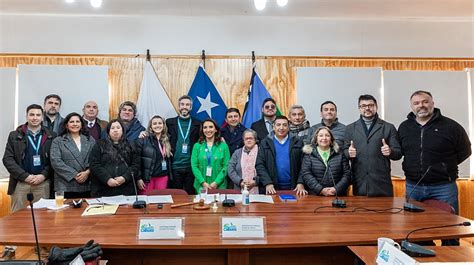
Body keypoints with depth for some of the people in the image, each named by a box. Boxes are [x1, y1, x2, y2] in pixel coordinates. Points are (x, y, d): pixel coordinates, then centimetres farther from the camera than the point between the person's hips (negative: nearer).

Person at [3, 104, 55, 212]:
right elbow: (8, 159, 1)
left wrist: (43, 175, -11)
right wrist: (25, 176, -9)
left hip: (43, 183, 0)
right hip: (20, 183, 1)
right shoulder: (14, 135, 6)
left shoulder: (51, 136, 5)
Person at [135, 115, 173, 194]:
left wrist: (169, 175, 10)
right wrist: (138, 178, -11)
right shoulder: (143, 140, -6)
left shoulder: (166, 141, 9)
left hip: (163, 177, 4)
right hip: (147, 177, -4)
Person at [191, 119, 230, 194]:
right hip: (201, 186, 1)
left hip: (219, 186, -1)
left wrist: (216, 182, -13)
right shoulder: (197, 146, 5)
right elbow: (194, 166, 0)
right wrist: (203, 182, -12)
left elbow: (226, 166, -2)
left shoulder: (223, 145, 3)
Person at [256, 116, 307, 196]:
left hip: (293, 188, 0)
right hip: (272, 188, 0)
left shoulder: (298, 143, 5)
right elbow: (259, 165, -1)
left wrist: (301, 183, -10)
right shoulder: (265, 143, 4)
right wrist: (268, 183, -12)